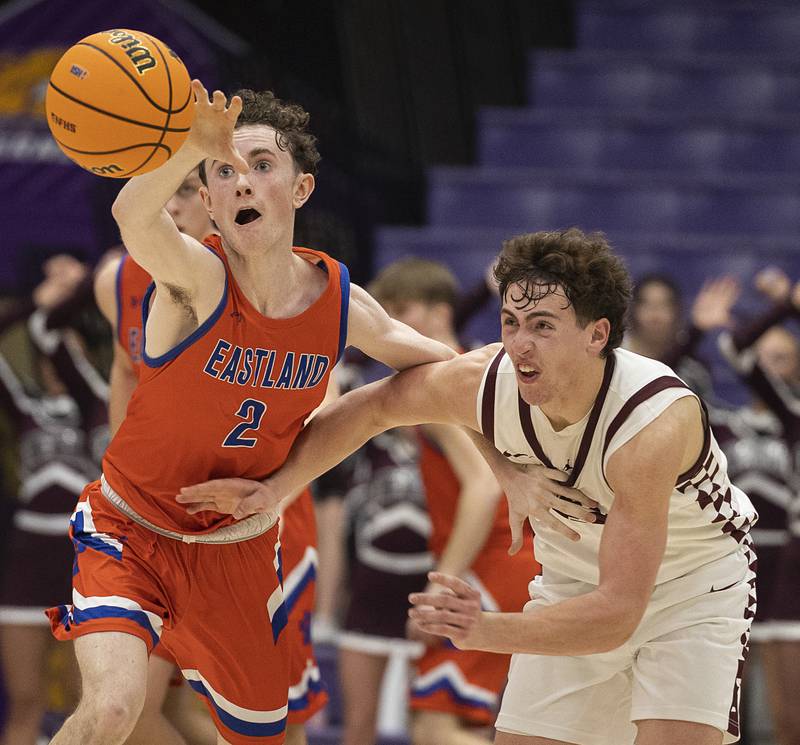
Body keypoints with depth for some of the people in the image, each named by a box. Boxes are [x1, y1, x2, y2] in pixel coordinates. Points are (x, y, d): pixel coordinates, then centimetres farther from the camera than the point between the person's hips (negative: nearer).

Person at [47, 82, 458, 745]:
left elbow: (447, 371, 9)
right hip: (130, 531, -5)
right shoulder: (198, 278, -25)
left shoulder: (343, 304, -10)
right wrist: (194, 148, -71)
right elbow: (134, 217, -51)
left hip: (239, 547, 5)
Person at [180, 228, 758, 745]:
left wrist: (489, 632, -53)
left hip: (697, 580, -5)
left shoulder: (656, 422, -38)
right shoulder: (482, 381, -23)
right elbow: (373, 405, 0)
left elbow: (616, 614, -41)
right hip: (576, 574, 5)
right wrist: (276, 486, -9)